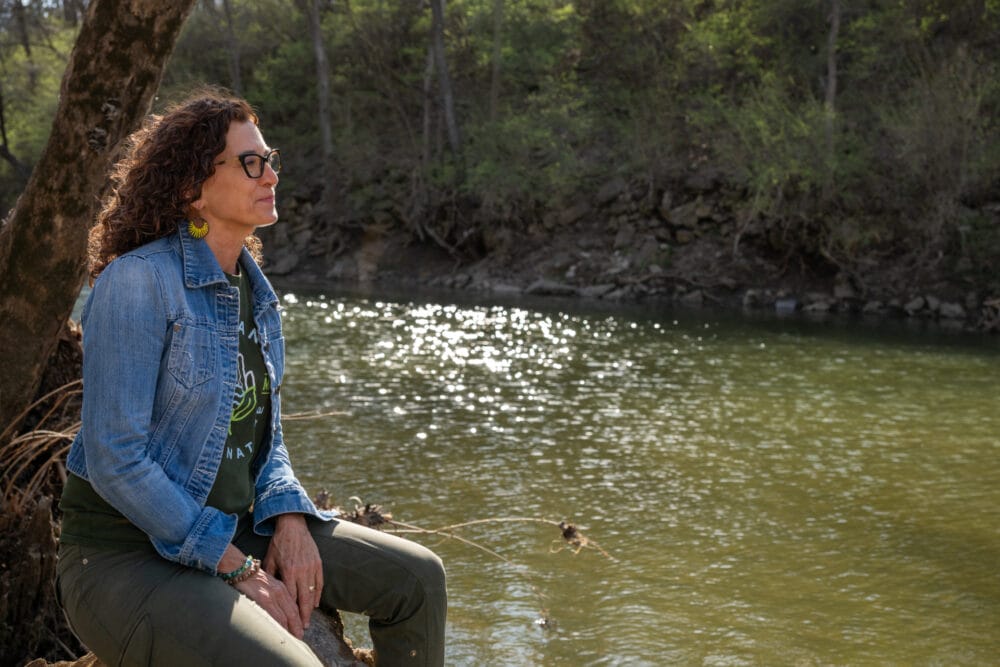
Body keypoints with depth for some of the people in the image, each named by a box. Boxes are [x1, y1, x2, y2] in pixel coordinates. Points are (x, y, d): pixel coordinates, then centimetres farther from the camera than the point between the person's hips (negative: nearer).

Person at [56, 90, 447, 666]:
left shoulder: (254, 289, 7)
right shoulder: (138, 281, -18)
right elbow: (114, 459, -22)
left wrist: (289, 517, -4)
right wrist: (239, 569, -19)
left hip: (231, 531, 8)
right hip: (128, 558, -8)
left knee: (418, 577, 5)